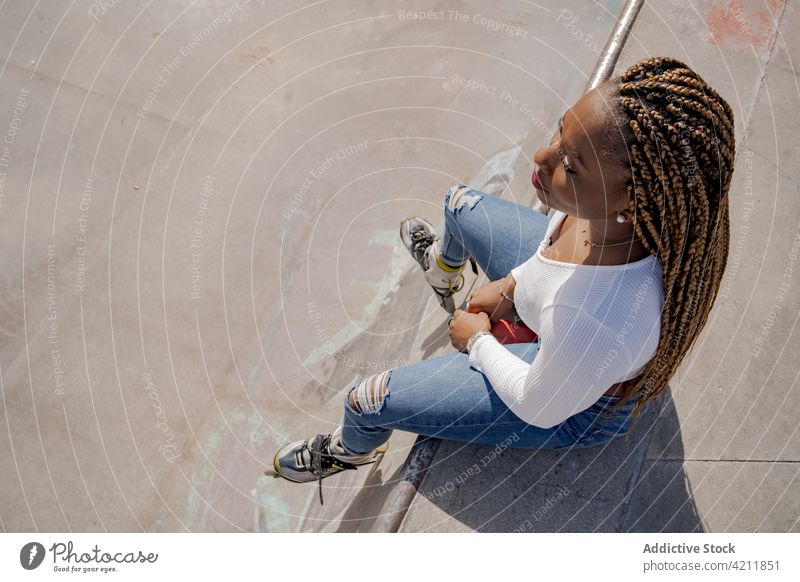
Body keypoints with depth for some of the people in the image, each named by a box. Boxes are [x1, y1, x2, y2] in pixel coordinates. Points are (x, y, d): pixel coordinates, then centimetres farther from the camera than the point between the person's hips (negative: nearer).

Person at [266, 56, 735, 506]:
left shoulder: (591, 320, -51)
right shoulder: (626, 200, -31)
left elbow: (539, 408, -28)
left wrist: (477, 341, -12)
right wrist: (510, 284, -4)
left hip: (579, 407, -6)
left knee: (367, 402, 0)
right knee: (460, 204, 17)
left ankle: (351, 451, 42)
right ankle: (443, 266, 58)